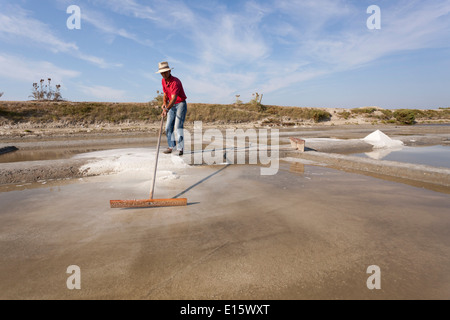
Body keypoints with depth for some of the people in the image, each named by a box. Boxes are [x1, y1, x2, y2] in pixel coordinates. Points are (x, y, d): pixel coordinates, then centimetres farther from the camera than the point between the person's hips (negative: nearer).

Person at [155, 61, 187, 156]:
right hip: (172, 106, 8)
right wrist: (164, 103, -9)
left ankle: (180, 149, -11)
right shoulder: (163, 81, 3)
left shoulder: (175, 82, -24)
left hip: (180, 104, -8)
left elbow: (174, 98, -35)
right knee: (168, 127, 4)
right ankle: (171, 147, 13)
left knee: (178, 126, -15)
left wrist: (167, 109, -46)